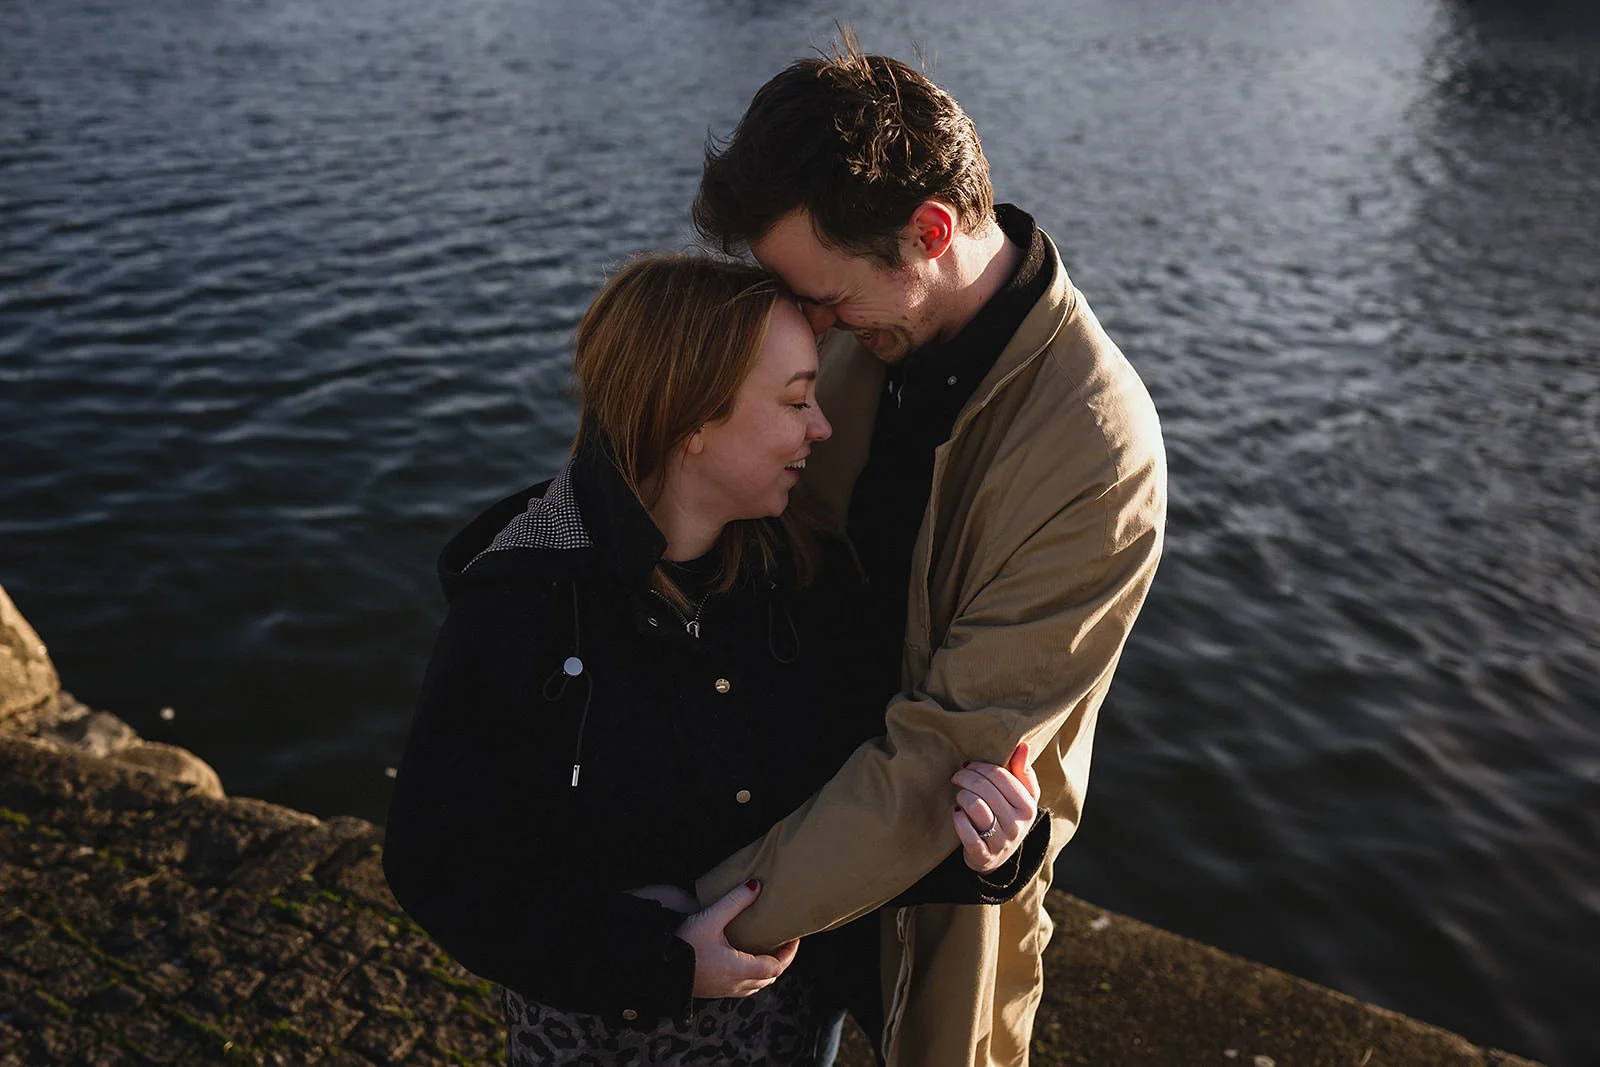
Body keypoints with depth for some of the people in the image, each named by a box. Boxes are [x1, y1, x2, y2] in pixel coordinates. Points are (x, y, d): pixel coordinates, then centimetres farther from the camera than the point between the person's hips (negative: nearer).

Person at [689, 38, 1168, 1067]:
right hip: (808, 773, 5)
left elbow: (953, 748, -30)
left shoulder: (1097, 456, -32)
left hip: (947, 849, -5)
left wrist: (727, 908, -26)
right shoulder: (875, 322, -12)